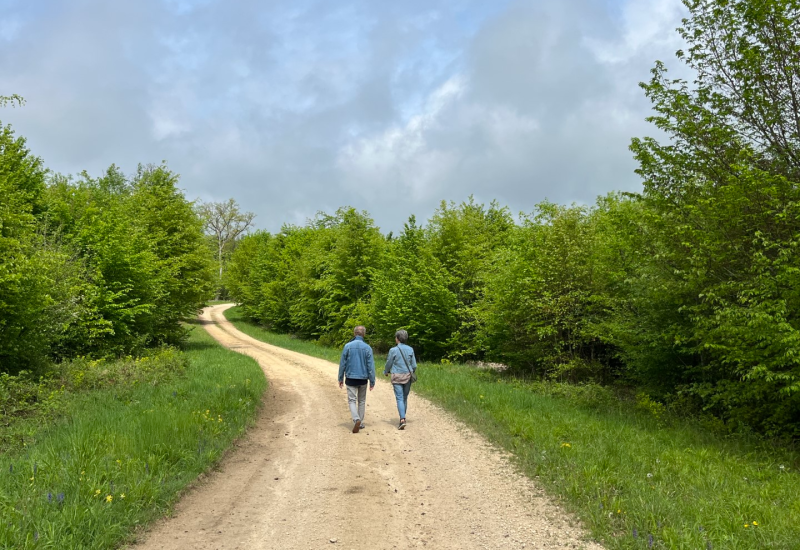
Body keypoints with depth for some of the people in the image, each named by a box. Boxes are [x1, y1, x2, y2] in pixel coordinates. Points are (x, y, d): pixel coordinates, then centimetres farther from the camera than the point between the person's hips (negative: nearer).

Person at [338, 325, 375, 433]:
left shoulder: (348, 346, -6)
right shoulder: (367, 348, -5)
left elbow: (342, 363, -2)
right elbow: (370, 366, -4)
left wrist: (341, 378, 8)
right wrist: (372, 381, 2)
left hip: (351, 378, -1)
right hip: (363, 379, 1)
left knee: (352, 400, 1)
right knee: (362, 401, 15)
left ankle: (356, 419, -21)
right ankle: (360, 423, 19)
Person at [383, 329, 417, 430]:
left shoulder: (393, 350, -9)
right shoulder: (410, 349, 0)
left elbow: (389, 364, 2)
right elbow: (414, 365, 4)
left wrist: (386, 372, 22)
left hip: (397, 376, -3)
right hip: (407, 376, 3)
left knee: (399, 398, -6)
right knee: (405, 398, 15)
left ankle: (402, 419, -19)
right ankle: (403, 417, 25)